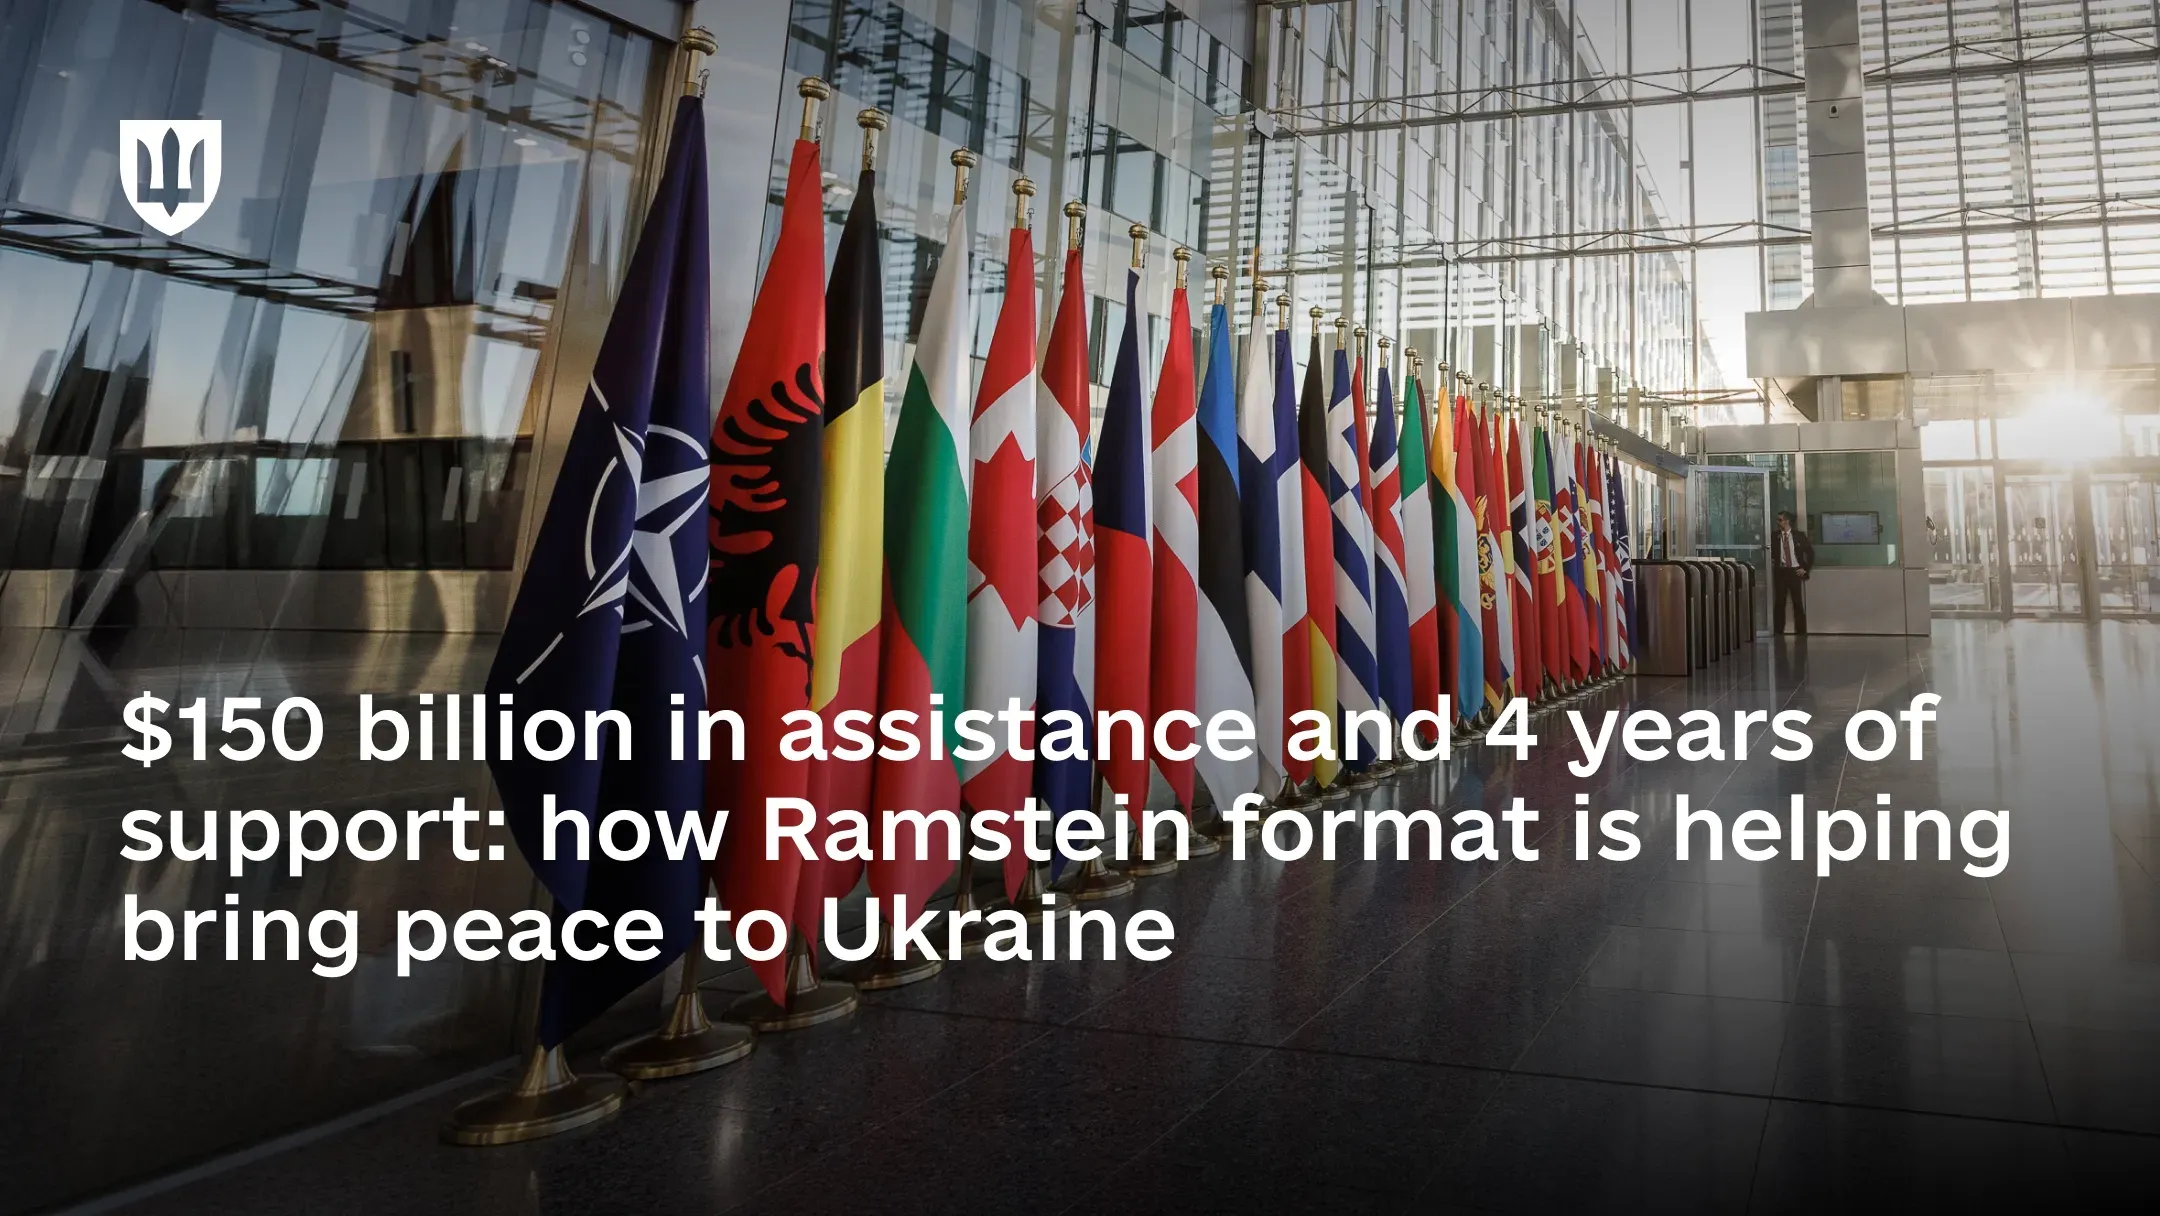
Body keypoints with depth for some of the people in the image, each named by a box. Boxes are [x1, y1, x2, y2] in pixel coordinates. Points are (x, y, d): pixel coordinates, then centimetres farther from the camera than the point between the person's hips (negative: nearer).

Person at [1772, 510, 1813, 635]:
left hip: (1795, 572, -1)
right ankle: (1778, 631, 7)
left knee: (1798, 603, 1)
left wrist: (1806, 568, 0)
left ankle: (1801, 631, 7)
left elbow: (1810, 552, 6)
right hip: (1780, 572, 1)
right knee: (1779, 602, 2)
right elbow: (1771, 553, 7)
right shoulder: (1775, 536, 3)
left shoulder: (1799, 535, 1)